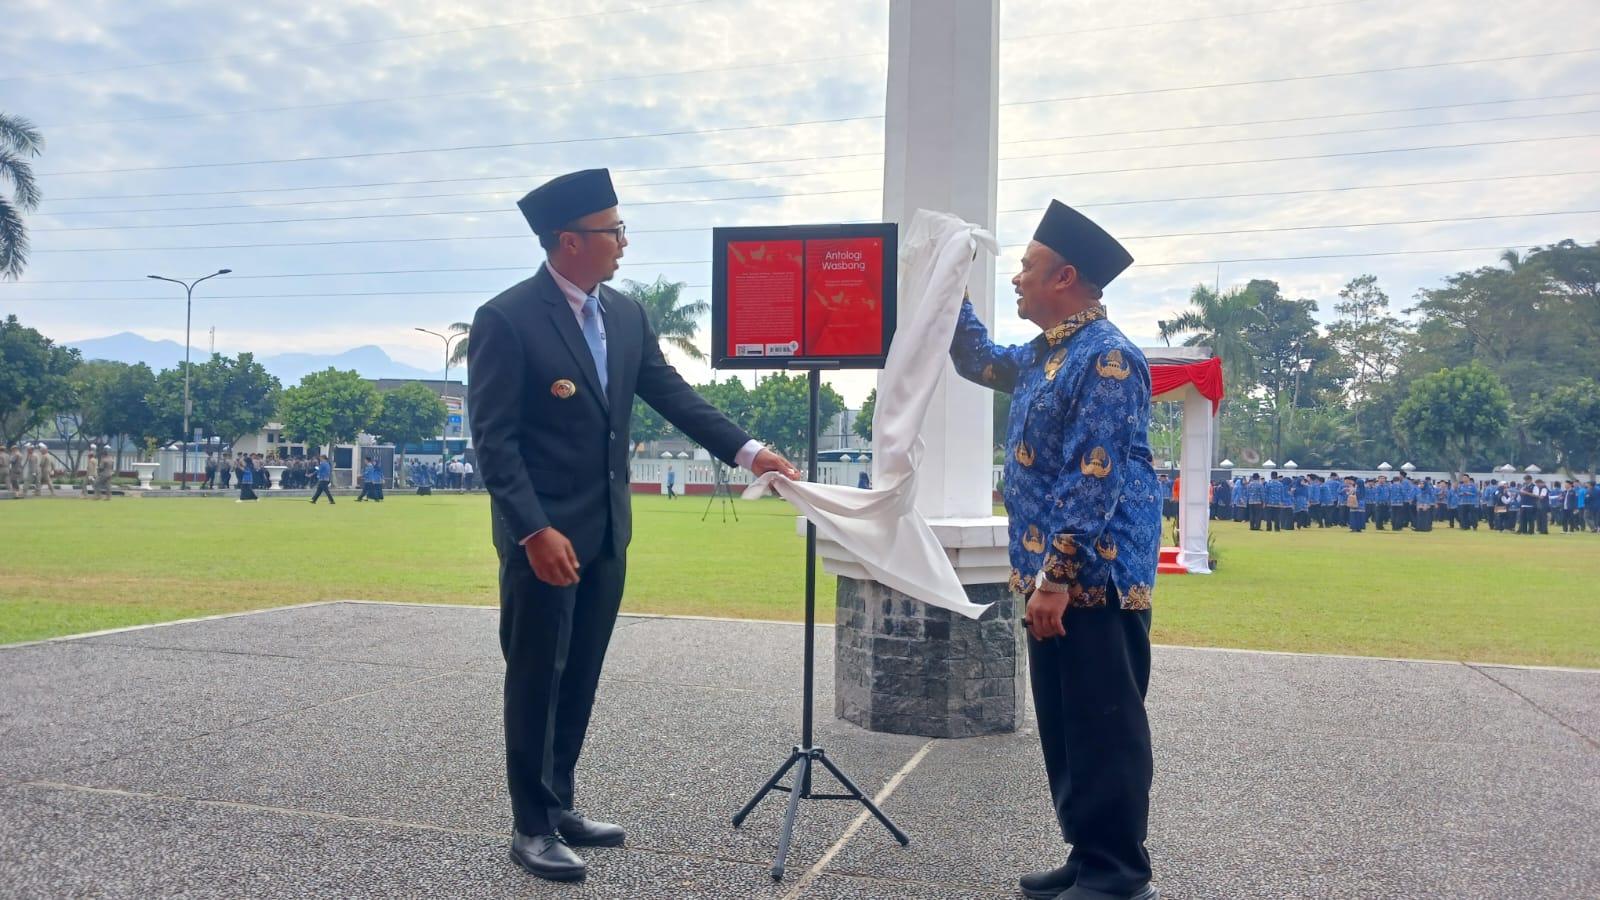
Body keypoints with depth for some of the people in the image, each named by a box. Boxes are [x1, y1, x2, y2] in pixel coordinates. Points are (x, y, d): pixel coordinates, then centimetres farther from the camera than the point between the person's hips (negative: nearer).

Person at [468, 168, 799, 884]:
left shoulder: (626, 314, 6)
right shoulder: (506, 319, -13)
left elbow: (674, 395, 7)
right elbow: (494, 440, -16)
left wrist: (747, 451, -4)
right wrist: (535, 531, -24)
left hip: (607, 531, 7)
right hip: (544, 536, -6)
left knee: (580, 678, 15)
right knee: (535, 681, 5)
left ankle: (560, 804, 30)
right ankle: (530, 827, 18)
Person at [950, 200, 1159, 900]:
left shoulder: (1106, 358, -15)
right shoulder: (1044, 356, 15)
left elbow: (1096, 480, -21)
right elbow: (976, 359, 34)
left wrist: (1056, 576, -23)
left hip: (1094, 581, -10)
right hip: (1057, 576, 10)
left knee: (1103, 731, -1)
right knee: (1064, 729, 15)